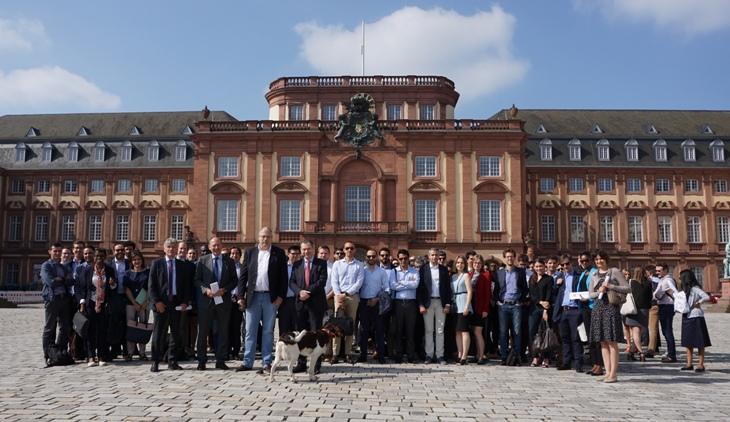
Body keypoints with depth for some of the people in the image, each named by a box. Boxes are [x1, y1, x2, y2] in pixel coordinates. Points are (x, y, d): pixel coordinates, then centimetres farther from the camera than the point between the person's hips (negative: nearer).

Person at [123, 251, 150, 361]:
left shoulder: (148, 272, 7)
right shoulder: (128, 273, 9)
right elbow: (127, 289, 3)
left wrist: (145, 303, -6)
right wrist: (135, 303, -6)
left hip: (144, 304, 0)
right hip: (131, 303, 0)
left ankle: (142, 352, 6)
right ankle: (129, 352, 2)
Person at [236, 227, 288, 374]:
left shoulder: (279, 253, 3)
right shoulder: (250, 252, 8)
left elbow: (283, 277, 0)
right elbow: (243, 276, 6)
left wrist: (281, 296, -7)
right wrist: (241, 296, -1)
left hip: (271, 298, -1)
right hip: (253, 296, 2)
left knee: (268, 331, 5)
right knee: (250, 331, 5)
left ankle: (267, 363, 10)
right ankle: (247, 362, 12)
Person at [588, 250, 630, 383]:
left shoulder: (614, 271, 1)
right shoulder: (594, 276, 16)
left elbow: (627, 288, -2)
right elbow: (590, 294, 18)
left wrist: (611, 286, -13)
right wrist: (599, 292, -2)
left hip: (611, 307, -5)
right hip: (598, 308, 5)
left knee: (612, 342, -6)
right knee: (603, 342, 5)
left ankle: (613, 374, -4)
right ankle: (608, 372, 10)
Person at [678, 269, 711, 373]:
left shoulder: (695, 288, -13)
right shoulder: (685, 289, 14)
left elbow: (707, 297, -24)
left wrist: (698, 303, -13)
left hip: (695, 317, -9)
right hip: (686, 317, 9)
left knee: (699, 342, -2)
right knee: (688, 342, 10)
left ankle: (701, 364, 2)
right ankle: (689, 364, 15)